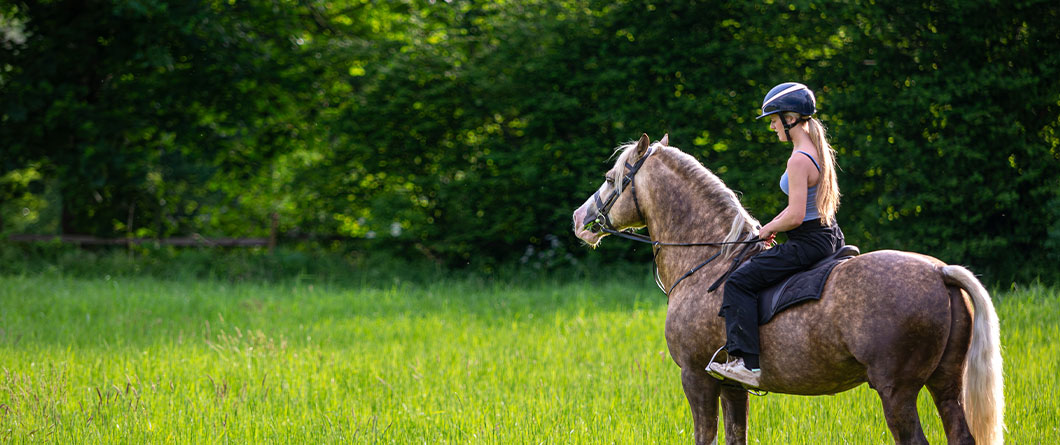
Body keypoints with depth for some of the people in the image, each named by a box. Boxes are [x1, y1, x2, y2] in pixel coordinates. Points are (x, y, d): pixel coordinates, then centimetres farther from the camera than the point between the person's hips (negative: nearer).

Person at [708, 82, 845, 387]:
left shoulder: (799, 161, -20)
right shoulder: (818, 150, 10)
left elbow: (795, 216, -24)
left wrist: (769, 230, -7)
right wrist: (773, 225, 11)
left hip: (808, 243, -10)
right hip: (829, 236, 10)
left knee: (739, 282, -11)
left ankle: (747, 364, -19)